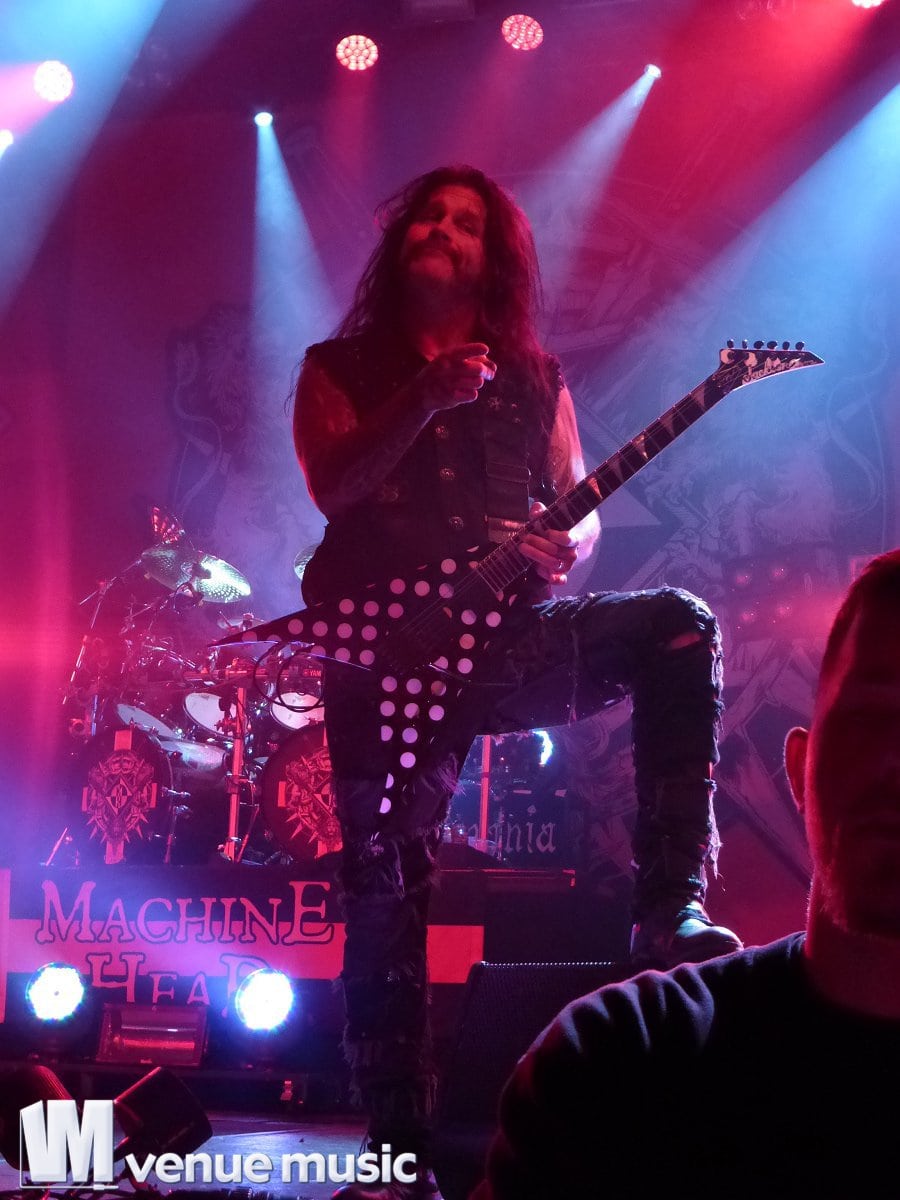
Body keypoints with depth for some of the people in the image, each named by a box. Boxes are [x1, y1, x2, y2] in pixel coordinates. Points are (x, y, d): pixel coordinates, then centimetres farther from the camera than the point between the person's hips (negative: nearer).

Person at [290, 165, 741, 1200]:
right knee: (384, 895, -6)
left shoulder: (531, 379, 15)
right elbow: (333, 485, -8)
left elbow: (581, 506, 12)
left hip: (505, 638, 2)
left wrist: (564, 544, -12)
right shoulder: (339, 367, 9)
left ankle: (668, 907, -25)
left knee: (677, 626, -24)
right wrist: (430, 398, -19)